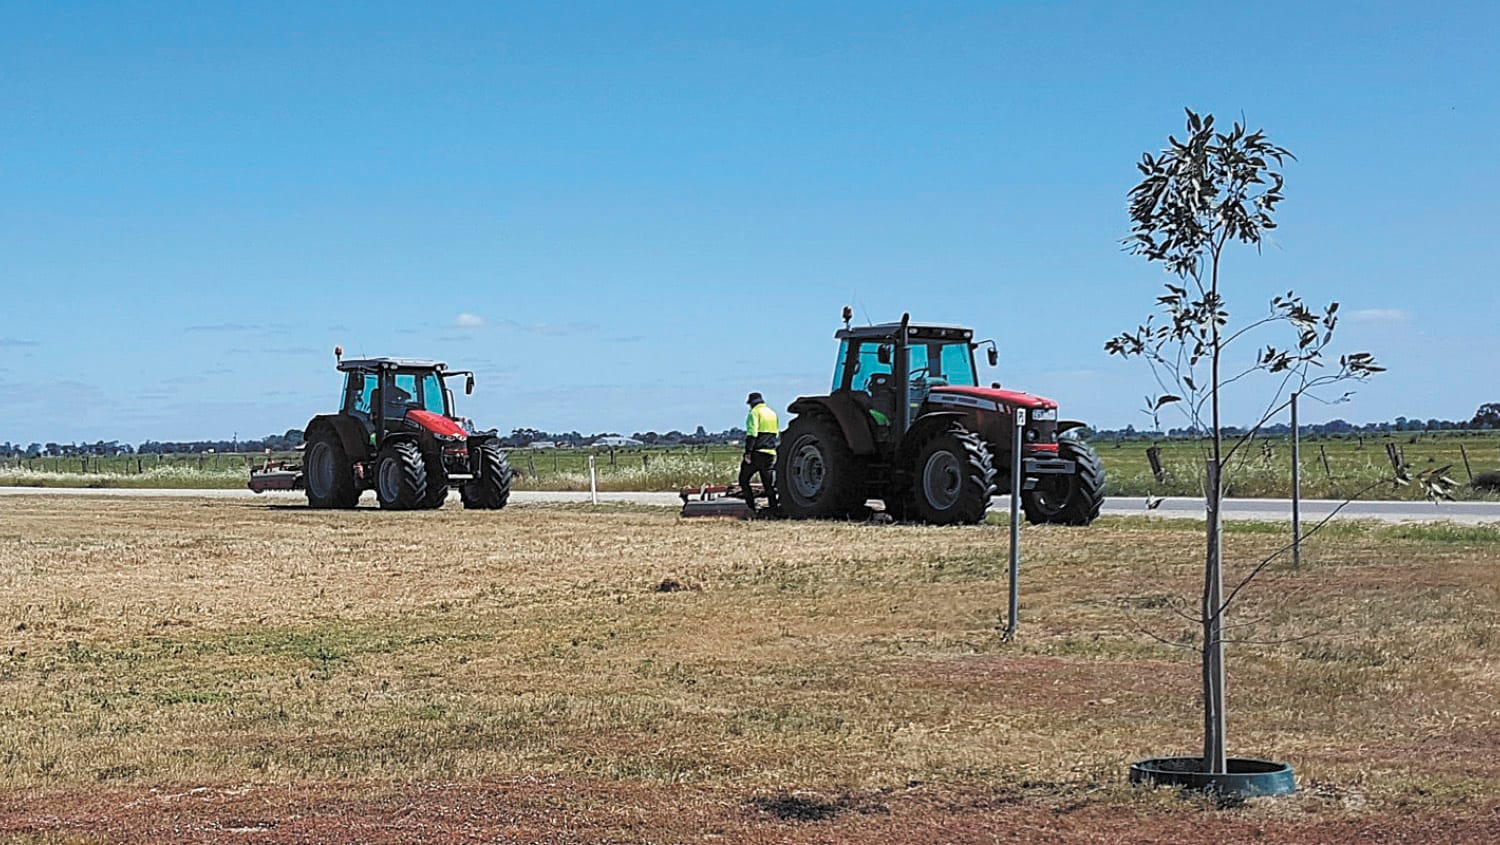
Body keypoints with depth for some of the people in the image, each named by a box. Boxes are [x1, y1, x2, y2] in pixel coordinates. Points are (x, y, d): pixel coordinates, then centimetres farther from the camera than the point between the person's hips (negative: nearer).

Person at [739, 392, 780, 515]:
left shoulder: (755, 412, -5)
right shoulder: (773, 413, 18)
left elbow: (751, 433, -16)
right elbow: (778, 436, 23)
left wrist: (748, 452, -18)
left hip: (757, 453, -7)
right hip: (771, 454, 7)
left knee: (744, 478, 2)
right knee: (768, 482, 11)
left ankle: (751, 507, -7)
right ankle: (773, 507, 4)